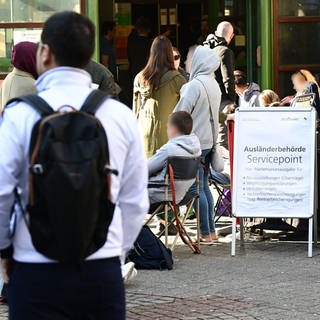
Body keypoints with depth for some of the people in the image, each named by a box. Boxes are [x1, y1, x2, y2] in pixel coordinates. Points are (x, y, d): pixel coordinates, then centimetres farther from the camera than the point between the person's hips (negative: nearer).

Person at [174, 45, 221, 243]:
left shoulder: (195, 85, -16)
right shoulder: (214, 84, 11)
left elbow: (181, 113, -14)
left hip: (195, 142, -9)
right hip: (209, 141, 9)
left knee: (196, 188, -5)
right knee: (204, 186, 14)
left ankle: (205, 233, -4)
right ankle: (211, 230, 16)